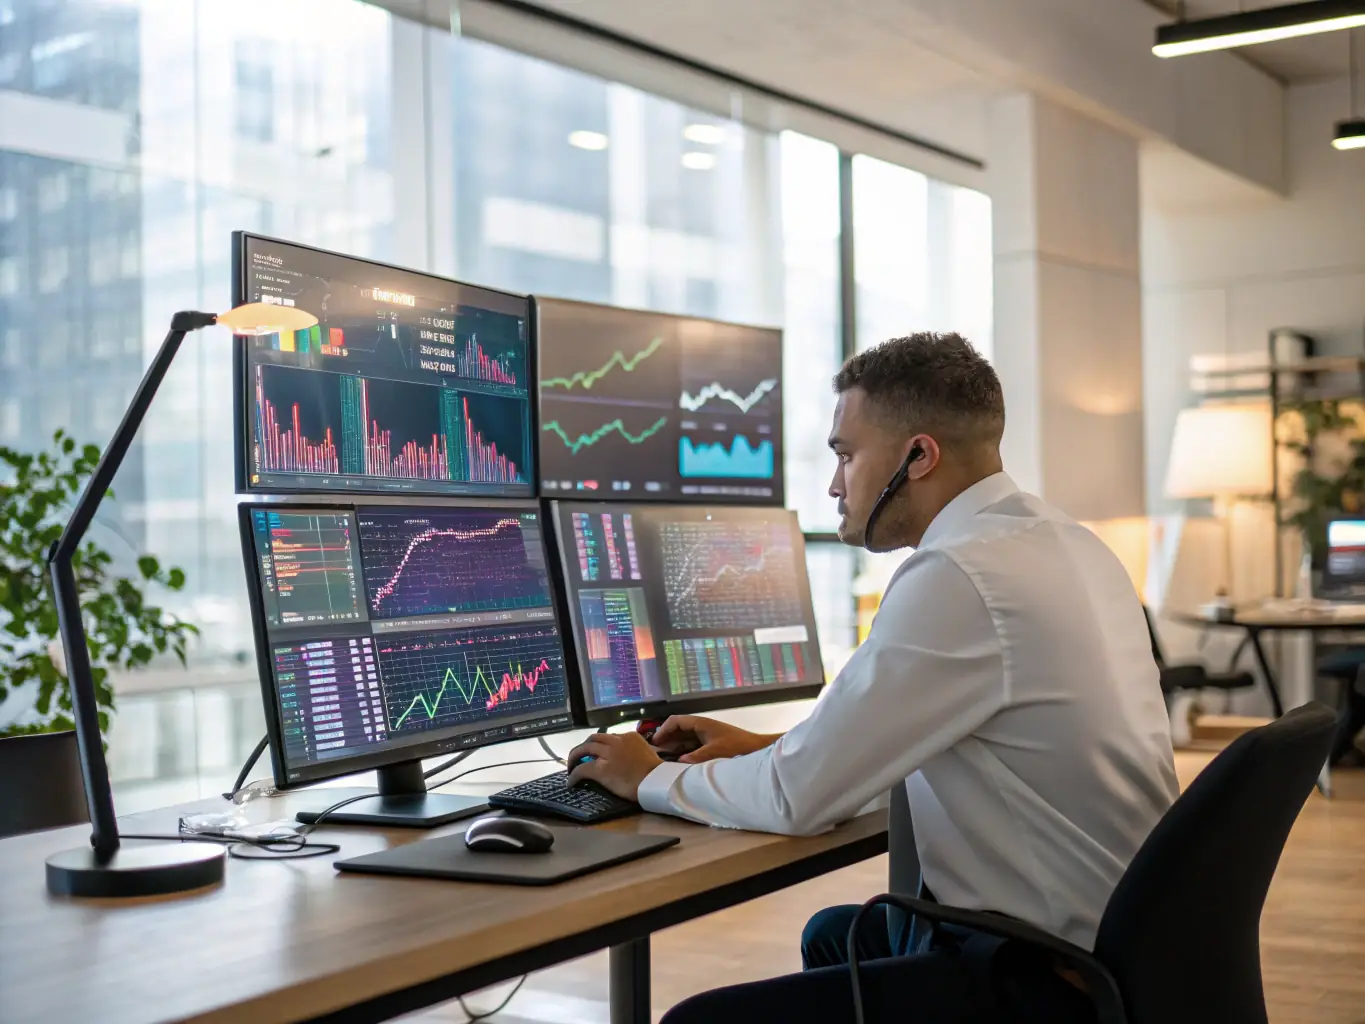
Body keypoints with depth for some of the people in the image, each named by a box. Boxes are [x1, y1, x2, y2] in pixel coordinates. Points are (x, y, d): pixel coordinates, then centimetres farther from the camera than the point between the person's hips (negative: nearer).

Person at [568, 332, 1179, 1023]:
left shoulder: (956, 577, -22)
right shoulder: (1067, 543, 7)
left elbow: (799, 799, -17)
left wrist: (650, 779, 1)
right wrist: (767, 748, 16)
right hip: (1099, 943, 10)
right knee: (833, 934, 29)